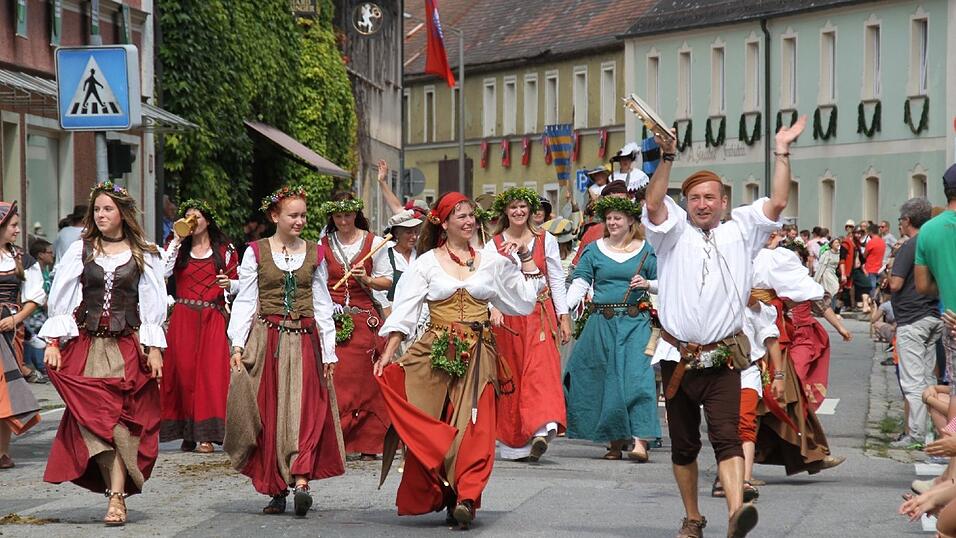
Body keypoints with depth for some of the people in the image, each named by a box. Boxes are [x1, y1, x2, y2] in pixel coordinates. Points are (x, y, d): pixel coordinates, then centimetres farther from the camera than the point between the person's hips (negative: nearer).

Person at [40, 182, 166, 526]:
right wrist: (52, 342, -1)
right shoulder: (79, 252, 9)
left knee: (121, 419, -8)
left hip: (127, 347, -1)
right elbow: (59, 300, 7)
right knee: (94, 419, -8)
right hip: (85, 346, 1)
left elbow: (153, 304, 7)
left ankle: (116, 497, -10)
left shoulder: (143, 255, 8)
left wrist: (154, 349, 0)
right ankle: (119, 493, -1)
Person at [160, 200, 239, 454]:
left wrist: (228, 283, -13)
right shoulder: (178, 248, 12)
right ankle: (188, 433, 5)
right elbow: (162, 272, -7)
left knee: (210, 370, -8)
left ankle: (205, 435, -8)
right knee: (184, 370, -2)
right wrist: (176, 241, -6)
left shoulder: (225, 250, 8)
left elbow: (238, 283, 9)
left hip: (213, 318, -1)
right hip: (183, 318, 2)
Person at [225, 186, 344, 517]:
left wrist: (328, 350, 6)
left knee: (305, 410, -13)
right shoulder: (256, 252, 5)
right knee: (269, 413, -1)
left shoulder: (314, 254, 10)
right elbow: (245, 301, 2)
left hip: (304, 341, 1)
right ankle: (276, 490, 5)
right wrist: (237, 344, -8)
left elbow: (322, 305, 11)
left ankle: (301, 481, -23)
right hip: (266, 340, -1)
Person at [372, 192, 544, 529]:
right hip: (435, 354, -1)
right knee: (428, 429, -3)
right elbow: (404, 311, 0)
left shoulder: (492, 262, 13)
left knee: (474, 427, -12)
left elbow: (526, 299, 14)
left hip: (478, 356, 1)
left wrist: (526, 257, 9)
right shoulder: (426, 263, 6)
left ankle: (465, 498, -15)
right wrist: (388, 353, -9)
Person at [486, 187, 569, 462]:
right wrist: (494, 308, -21)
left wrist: (564, 317, 3)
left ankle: (544, 427, -31)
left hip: (540, 315, -1)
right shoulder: (493, 244, 6)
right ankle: (515, 443, 8)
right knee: (511, 375, 1)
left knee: (540, 369, -17)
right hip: (506, 317, 1)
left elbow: (557, 280, 9)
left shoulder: (546, 240, 8)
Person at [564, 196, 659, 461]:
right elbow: (580, 283, 2)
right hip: (602, 322, 2)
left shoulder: (645, 250, 7)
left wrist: (647, 284, -8)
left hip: (635, 322, -2)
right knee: (605, 380, 3)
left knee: (637, 376, -14)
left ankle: (640, 440, -18)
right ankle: (616, 441, 14)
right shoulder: (595, 250, 8)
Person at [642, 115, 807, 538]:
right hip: (678, 357, 1)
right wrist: (667, 159, -22)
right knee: (683, 444, 10)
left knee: (727, 436, -16)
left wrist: (782, 152, -2)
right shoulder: (673, 233, 7)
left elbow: (777, 203, 1)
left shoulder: (740, 231, 10)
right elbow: (654, 205, -11)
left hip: (723, 359, -1)